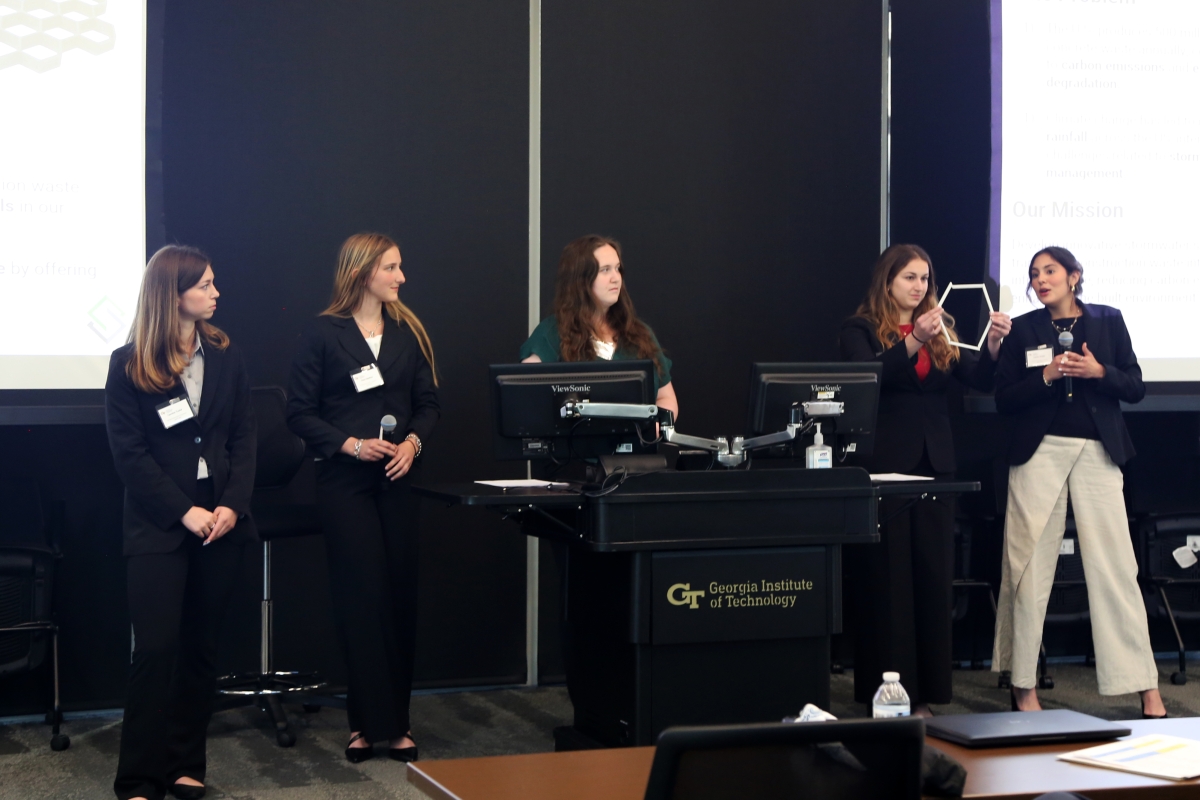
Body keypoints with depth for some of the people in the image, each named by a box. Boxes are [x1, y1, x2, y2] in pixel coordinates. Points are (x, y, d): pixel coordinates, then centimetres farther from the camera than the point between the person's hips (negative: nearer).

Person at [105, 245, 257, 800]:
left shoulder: (225, 357, 9)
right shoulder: (128, 365, -2)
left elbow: (244, 437, 7)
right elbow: (128, 452, -6)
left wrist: (231, 505, -8)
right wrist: (183, 511, -14)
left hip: (220, 522, 4)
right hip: (158, 526, -4)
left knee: (201, 646, 7)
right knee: (157, 648, -8)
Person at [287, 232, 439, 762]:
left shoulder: (408, 331, 9)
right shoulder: (322, 335, -2)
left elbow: (428, 403, 10)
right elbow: (300, 413, -4)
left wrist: (412, 443, -8)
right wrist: (352, 445, -15)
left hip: (396, 480, 4)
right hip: (344, 482, -4)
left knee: (400, 594, 3)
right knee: (361, 598, -4)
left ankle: (397, 721, 11)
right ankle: (372, 723, 3)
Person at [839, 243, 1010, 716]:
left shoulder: (941, 330, 14)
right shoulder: (861, 330, 1)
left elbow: (979, 380, 5)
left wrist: (993, 345, -14)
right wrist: (913, 342, -29)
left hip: (933, 464, 5)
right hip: (884, 465, -5)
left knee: (933, 576, 5)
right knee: (887, 577, -3)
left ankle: (924, 692, 10)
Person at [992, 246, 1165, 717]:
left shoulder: (1108, 321, 9)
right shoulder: (1024, 329, 8)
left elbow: (1135, 388, 6)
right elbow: (1004, 400, 4)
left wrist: (1099, 372, -11)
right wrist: (1046, 376, -11)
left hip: (1097, 453, 0)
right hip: (1039, 452, 0)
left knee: (1115, 565, -4)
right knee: (1031, 567, -1)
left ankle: (1146, 688, 0)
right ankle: (1023, 686, 6)